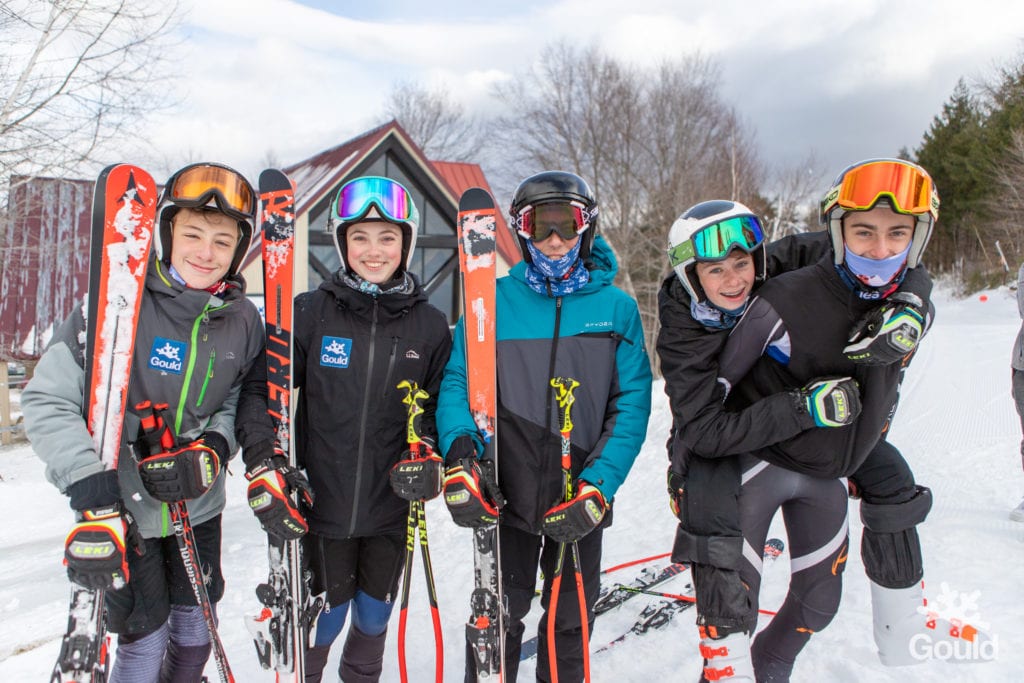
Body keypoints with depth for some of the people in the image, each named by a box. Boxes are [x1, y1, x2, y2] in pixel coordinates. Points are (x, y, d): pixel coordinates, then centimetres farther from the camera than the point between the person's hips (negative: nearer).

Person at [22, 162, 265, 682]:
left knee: (195, 634, 19)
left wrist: (212, 450, -15)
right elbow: (46, 400, -18)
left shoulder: (242, 318, -5)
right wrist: (91, 491, -26)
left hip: (200, 505, 4)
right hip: (122, 508, -4)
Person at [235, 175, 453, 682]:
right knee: (322, 621, 10)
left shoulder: (430, 324, -1)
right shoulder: (310, 312, -6)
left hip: (391, 509, 2)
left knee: (374, 620, 19)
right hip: (320, 505, -2)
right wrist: (263, 462, -18)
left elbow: (441, 404, 6)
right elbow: (259, 389, -5)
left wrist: (428, 454, -11)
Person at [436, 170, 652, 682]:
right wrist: (460, 454, -24)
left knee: (570, 623, 19)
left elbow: (632, 405, -6)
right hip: (504, 497, -1)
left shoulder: (617, 308, -2)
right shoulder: (494, 301, -4)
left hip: (582, 503, 1)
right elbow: (457, 383, -6)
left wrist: (597, 486, -16)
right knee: (498, 620, 10)